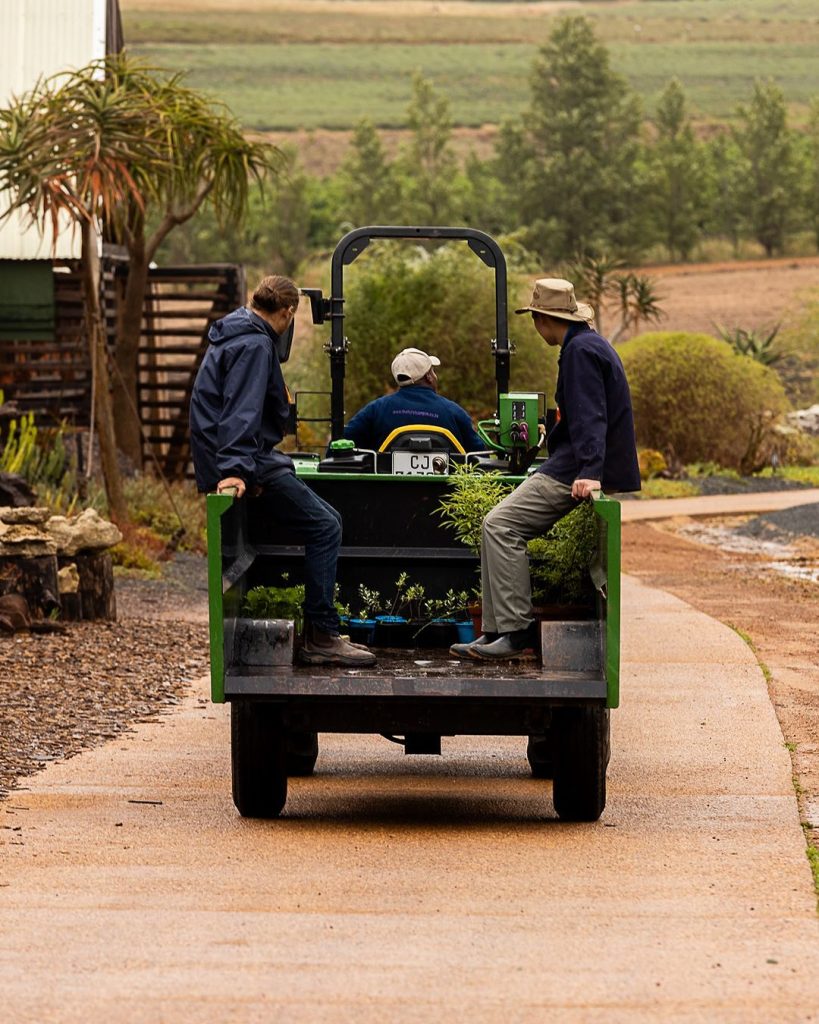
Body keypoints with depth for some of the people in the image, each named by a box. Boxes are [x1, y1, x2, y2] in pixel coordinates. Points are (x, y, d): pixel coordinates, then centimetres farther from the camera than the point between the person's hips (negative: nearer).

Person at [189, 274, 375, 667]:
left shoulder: (241, 336, 19)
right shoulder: (254, 346, -15)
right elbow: (242, 411, -27)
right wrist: (236, 469, -35)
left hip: (252, 458, 11)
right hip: (248, 462, -11)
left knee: (327, 520, 14)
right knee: (324, 527, -15)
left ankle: (321, 633, 14)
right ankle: (321, 637, -17)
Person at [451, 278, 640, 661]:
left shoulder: (580, 351, -13)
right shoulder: (590, 345, 20)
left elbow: (589, 415, -24)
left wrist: (590, 471, -32)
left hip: (574, 471, -11)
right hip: (577, 465, 11)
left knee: (500, 526, -17)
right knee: (498, 527, 11)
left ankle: (516, 630, -18)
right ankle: (497, 631, 8)